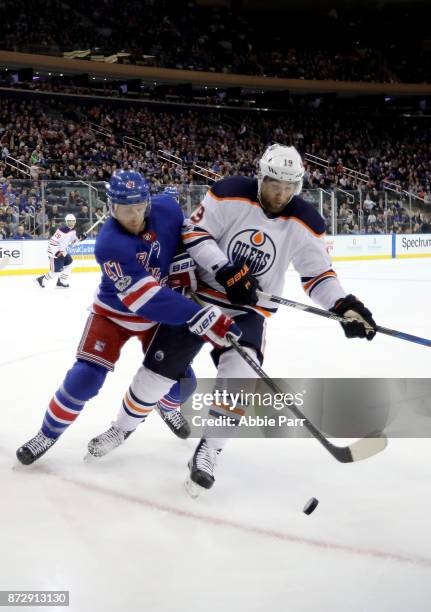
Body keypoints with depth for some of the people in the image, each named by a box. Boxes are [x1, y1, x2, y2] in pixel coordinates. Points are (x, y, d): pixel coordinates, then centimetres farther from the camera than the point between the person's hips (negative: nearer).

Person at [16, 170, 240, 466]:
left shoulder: (167, 208, -21)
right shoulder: (109, 245, -36)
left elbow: (186, 238, 4)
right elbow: (148, 299, -43)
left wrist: (184, 270, -13)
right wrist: (201, 318, -51)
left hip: (162, 312, 4)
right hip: (114, 312, -4)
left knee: (181, 380, 1)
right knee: (85, 377, -16)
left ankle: (167, 407, 39)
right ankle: (48, 434, 7)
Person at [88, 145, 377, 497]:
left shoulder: (305, 223, -8)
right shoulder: (230, 194, -14)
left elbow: (318, 273, -2)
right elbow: (194, 233, -13)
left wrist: (345, 305, -20)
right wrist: (227, 272, -26)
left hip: (250, 309, 1)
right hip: (201, 293, -1)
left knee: (240, 374, -22)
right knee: (160, 367, 0)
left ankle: (206, 454, -4)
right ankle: (121, 428, 27)